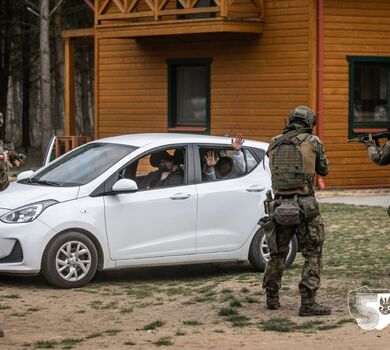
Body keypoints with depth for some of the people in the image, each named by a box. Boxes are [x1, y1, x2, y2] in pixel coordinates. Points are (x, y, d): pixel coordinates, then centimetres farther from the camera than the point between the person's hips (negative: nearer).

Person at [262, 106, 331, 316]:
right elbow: (323, 170, 11)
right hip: (304, 205, -4)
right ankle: (308, 303, -5)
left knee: (277, 253, 19)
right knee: (313, 254, 2)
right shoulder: (312, 142, -2)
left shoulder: (274, 145, 8)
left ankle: (272, 298, 27)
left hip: (280, 206, 4)